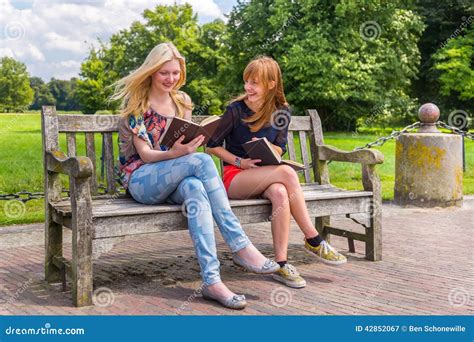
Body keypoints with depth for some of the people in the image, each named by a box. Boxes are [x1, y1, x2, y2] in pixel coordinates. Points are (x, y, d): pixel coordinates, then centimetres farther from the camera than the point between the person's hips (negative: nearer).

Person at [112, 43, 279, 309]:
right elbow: (145, 153, -9)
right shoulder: (136, 102, -1)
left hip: (174, 181, 4)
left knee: (196, 189, -37)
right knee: (203, 161, -33)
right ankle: (239, 245, -34)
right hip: (142, 180, -4)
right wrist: (175, 153, -30)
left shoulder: (182, 101, 14)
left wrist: (192, 144, -11)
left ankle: (212, 280, -47)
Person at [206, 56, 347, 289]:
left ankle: (281, 264, -33)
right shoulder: (236, 110, -6)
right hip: (235, 178, -4)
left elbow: (280, 149, 10)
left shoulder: (281, 112, 5)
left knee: (280, 194, -36)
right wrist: (240, 161, -14)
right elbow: (212, 146, -1)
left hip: (264, 177, 4)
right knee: (287, 173, -33)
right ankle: (313, 241, -26)